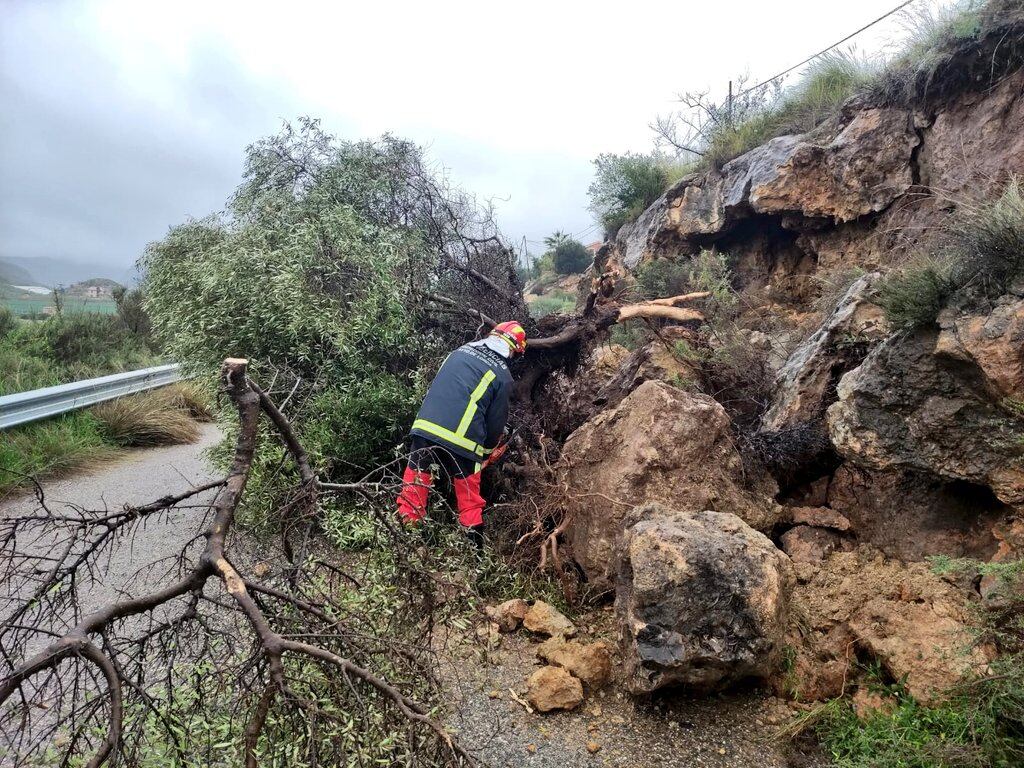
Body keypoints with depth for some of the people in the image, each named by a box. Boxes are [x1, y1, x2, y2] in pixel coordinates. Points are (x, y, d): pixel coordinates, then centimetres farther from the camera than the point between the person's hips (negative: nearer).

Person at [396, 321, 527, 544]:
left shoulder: (461, 350, 12)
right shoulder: (503, 375, 1)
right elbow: (496, 421, 4)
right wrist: (489, 450, 22)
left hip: (424, 427, 3)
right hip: (461, 440, -3)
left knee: (415, 483, 15)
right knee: (469, 496, 15)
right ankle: (474, 540, 24)